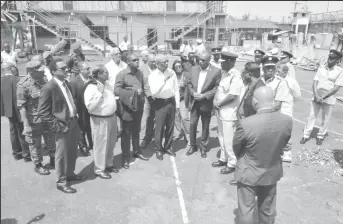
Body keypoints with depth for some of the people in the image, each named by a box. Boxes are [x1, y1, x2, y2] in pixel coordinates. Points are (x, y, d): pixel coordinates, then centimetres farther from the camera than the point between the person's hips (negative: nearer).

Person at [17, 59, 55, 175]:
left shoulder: (43, 80, -1)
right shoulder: (23, 85, -19)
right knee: (35, 144, 11)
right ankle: (38, 165, 29)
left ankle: (53, 159, 39)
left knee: (51, 139, 18)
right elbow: (21, 106, -18)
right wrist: (26, 125, -19)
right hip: (33, 120, -6)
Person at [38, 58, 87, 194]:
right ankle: (61, 182, 24)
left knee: (72, 152, 20)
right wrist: (57, 125, -18)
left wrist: (76, 115, 11)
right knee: (62, 155, 7)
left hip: (74, 123, 8)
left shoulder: (66, 83, 7)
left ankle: (70, 174, 39)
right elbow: (42, 111, -16)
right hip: (63, 126, -7)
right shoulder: (49, 88, -18)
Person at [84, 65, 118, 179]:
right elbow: (90, 106, -25)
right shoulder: (91, 87, -18)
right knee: (101, 145, 3)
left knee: (111, 143, 19)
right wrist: (99, 93, -26)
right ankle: (99, 169, 21)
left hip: (112, 117, 8)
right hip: (100, 120, -8)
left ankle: (109, 164, 38)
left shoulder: (106, 83, 7)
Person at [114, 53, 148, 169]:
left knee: (136, 131, 19)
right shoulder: (122, 74, -13)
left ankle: (137, 151, 35)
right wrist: (134, 92, -23)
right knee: (126, 133, 6)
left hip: (139, 107, 5)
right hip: (127, 107, -5)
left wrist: (142, 99, 5)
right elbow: (116, 90, -20)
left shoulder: (139, 73, 5)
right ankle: (125, 157, 18)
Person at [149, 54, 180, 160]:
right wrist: (164, 79, -25)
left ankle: (168, 147, 33)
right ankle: (158, 149, 23)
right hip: (160, 103, -3)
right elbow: (153, 91, -22)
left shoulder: (172, 72, 0)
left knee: (170, 126, 14)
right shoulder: (153, 75, -9)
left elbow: (176, 89, 6)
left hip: (171, 102, 3)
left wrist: (177, 103, 6)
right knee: (160, 127, 5)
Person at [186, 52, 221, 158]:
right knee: (192, 124, 6)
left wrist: (204, 95, -17)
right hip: (194, 102, 3)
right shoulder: (194, 69, 3)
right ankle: (192, 145, 24)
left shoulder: (216, 71, -10)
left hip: (206, 103, -3)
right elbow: (189, 83, 8)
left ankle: (203, 147, 26)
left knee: (205, 126, 10)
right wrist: (193, 93, -10)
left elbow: (217, 87, -10)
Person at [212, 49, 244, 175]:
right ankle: (223, 159, 35)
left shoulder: (235, 76, -17)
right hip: (221, 111, 9)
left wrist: (219, 104, -11)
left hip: (229, 113, -8)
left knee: (228, 140, 1)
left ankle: (232, 163, 17)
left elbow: (232, 96, -22)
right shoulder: (223, 73, 9)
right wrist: (215, 101, -3)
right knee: (221, 138, 19)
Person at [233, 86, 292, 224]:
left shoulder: (245, 124, -30)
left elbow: (236, 149, -12)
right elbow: (282, 145, 0)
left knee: (246, 210, 17)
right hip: (272, 173, 4)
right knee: (268, 209, 25)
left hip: (249, 174, -4)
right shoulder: (287, 120, -17)